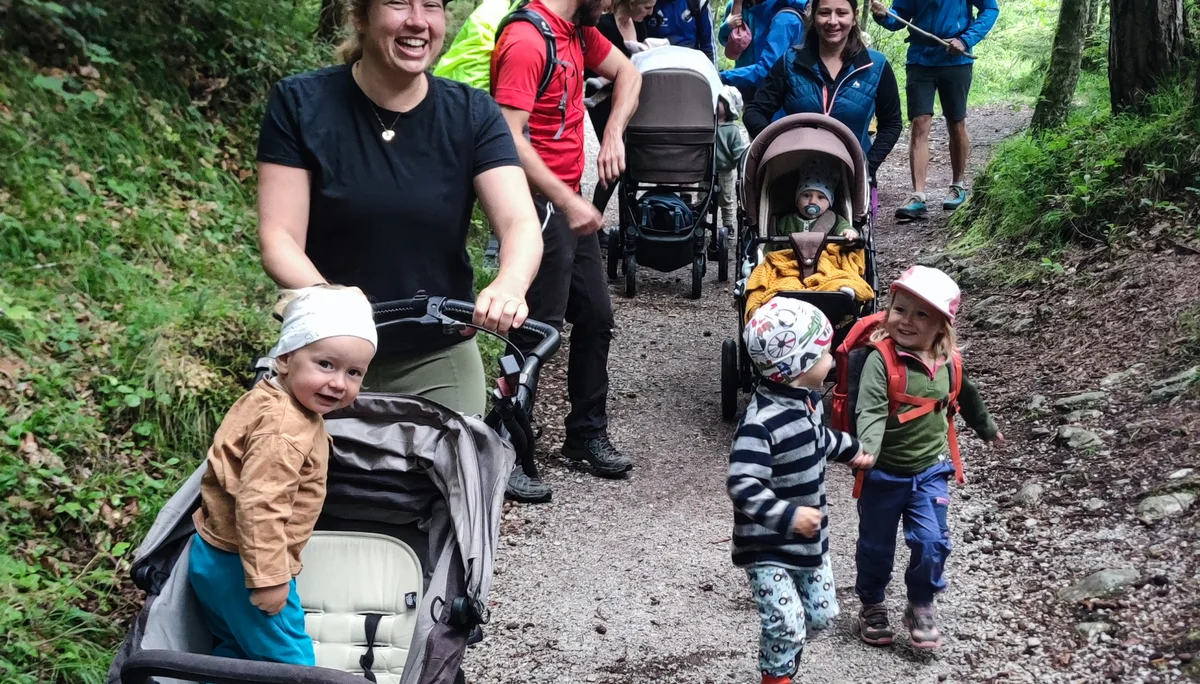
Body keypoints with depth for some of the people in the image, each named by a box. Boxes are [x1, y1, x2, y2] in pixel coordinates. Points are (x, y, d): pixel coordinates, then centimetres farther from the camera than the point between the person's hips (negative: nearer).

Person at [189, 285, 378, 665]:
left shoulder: (270, 400, 4)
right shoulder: (283, 428, -28)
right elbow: (258, 505, -33)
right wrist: (269, 577, -28)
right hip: (241, 567, -11)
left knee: (238, 651, 26)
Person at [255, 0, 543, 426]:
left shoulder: (473, 115, -4)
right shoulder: (301, 104, -8)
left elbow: (521, 223, -15)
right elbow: (279, 238, -12)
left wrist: (509, 286, -37)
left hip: (440, 359, 2)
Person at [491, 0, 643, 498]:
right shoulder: (526, 41, -20)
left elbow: (627, 73, 20)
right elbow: (509, 138, -26)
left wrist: (613, 134, 2)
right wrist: (567, 202, -27)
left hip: (570, 203, 10)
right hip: (538, 203, -10)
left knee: (596, 317, 16)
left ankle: (587, 435, 30)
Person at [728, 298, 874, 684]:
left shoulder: (807, 399, 0)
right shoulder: (761, 422, -30)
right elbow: (742, 486, -35)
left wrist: (851, 451, 39)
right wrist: (788, 516, -39)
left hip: (809, 540, 9)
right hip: (768, 547, -8)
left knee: (822, 614, 15)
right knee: (788, 624, -10)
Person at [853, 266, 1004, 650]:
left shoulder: (947, 360, -2)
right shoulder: (881, 358, -20)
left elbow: (965, 396, 19)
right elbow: (871, 411, -31)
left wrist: (987, 428, 35)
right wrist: (866, 451, -49)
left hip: (930, 470, 3)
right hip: (884, 473, -3)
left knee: (931, 542, -4)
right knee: (876, 545, 12)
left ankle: (922, 607, 20)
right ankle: (872, 605, 34)